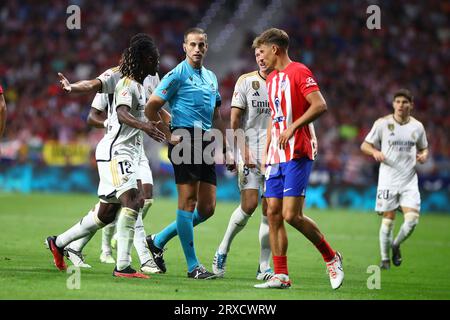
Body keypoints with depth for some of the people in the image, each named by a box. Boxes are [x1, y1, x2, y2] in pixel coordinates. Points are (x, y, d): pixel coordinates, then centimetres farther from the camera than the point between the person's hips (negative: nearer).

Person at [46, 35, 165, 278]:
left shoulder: (139, 85, 17)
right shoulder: (127, 84, -12)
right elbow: (122, 113, -31)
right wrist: (143, 126, -47)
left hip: (127, 155, 10)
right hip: (115, 152, -10)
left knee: (107, 214, 13)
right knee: (131, 201, -22)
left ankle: (59, 243, 28)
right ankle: (123, 265, -25)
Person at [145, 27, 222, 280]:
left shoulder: (211, 77, 19)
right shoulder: (178, 74, -3)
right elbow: (151, 108, -5)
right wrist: (169, 135, -8)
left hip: (205, 143, 8)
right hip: (185, 139, -8)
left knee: (207, 208, 5)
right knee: (188, 201, -8)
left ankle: (158, 240, 20)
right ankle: (193, 266, -4)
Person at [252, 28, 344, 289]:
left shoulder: (299, 72, -7)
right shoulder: (272, 79, 20)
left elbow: (320, 105, -18)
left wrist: (293, 127, -23)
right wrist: (266, 151, 21)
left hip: (297, 155, -9)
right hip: (276, 157, 9)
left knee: (292, 215, -14)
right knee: (274, 213, 1)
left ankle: (332, 258, 4)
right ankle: (281, 275, 4)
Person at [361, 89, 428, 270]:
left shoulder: (417, 126, 6)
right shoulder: (382, 123, -2)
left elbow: (424, 148, 20)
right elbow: (365, 145, 4)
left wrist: (424, 155, -4)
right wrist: (375, 152, -17)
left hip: (409, 180, 2)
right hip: (388, 180, -2)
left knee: (412, 219, -10)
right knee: (388, 220, -2)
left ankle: (396, 245, 18)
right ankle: (385, 258, 15)